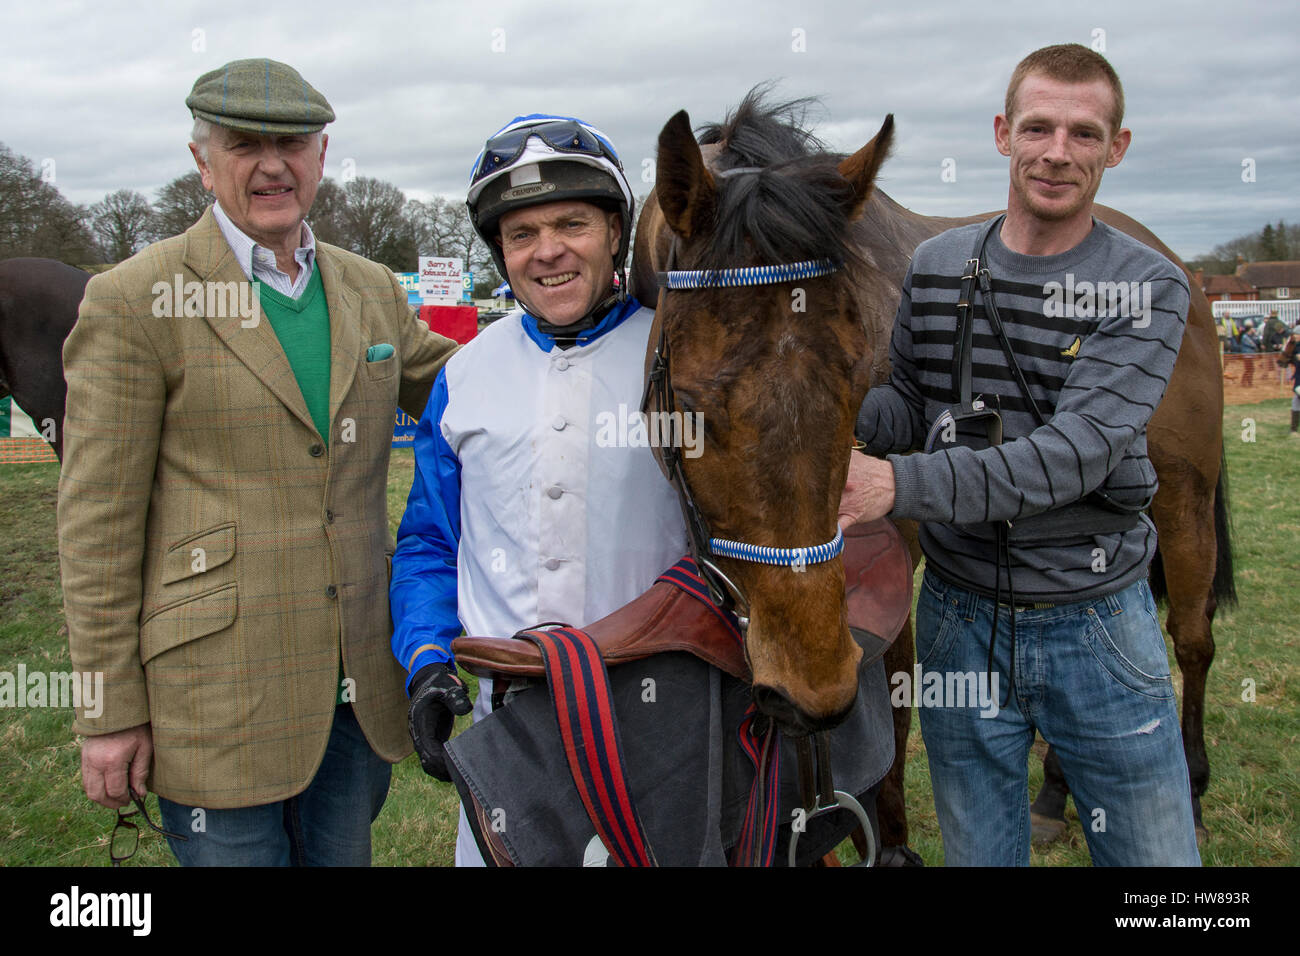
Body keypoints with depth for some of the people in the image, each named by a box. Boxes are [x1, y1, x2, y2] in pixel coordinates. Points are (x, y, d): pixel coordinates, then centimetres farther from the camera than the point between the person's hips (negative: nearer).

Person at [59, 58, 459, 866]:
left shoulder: (373, 291, 8)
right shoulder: (134, 302, -8)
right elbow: (98, 521, -9)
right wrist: (109, 712, -9)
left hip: (358, 679, 5)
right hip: (217, 692, -5)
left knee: (344, 853, 19)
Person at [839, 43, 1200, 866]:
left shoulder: (1147, 287, -11)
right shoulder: (935, 266, 1)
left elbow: (1077, 451, -24)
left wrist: (902, 485, -35)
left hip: (1097, 624, -2)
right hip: (961, 617, 3)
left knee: (1157, 855, 12)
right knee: (977, 855, 18)